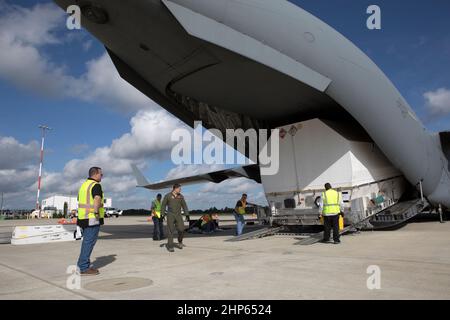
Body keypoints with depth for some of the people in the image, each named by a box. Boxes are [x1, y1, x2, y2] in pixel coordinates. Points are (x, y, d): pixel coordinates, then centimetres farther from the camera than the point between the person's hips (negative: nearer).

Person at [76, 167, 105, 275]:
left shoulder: (84, 185, 15)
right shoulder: (96, 185, -12)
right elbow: (97, 199, -31)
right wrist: (96, 211, -41)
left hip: (84, 218, 9)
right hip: (93, 219, -9)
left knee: (87, 242, 16)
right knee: (89, 242, -4)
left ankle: (83, 265, 22)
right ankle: (84, 268, 0)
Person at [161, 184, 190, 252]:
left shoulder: (181, 196, 5)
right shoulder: (167, 196, -4)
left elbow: (184, 205, 6)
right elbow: (163, 205, 2)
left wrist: (187, 214, -2)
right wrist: (162, 214, -4)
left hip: (178, 215, 3)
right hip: (170, 215, -2)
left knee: (181, 229, -9)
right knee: (170, 231, -5)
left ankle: (180, 242, 17)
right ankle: (170, 246, 3)